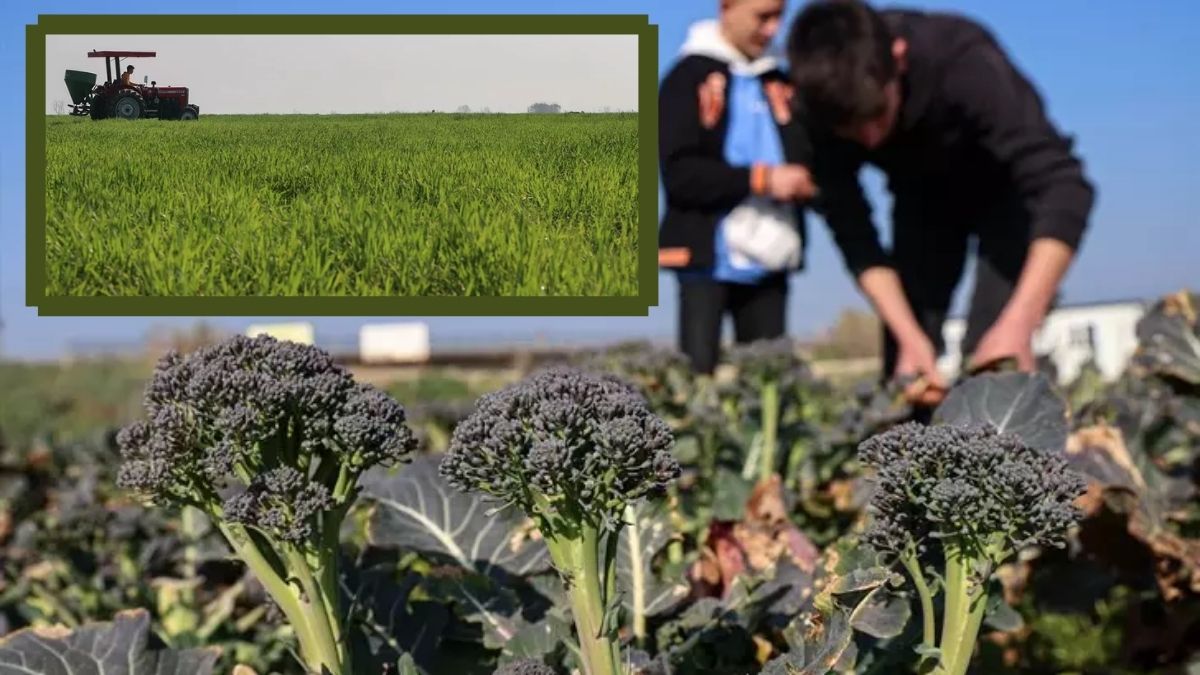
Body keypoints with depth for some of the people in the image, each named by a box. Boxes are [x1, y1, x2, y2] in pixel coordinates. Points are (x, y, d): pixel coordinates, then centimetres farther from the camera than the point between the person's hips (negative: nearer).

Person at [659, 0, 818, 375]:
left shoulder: (779, 83, 15)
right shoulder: (690, 76, -1)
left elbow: (802, 157, 21)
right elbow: (680, 173, -12)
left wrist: (803, 181, -2)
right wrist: (760, 178, -17)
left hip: (768, 259, 5)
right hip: (708, 257, -5)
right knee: (698, 372, -5)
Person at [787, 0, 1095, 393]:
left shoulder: (963, 63, -38)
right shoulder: (827, 107, -28)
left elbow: (1064, 187, -42)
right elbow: (851, 231, -21)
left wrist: (1019, 324, -52)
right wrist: (909, 335, -32)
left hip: (1003, 188, -3)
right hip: (922, 194, 3)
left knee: (996, 358, -17)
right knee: (904, 362, -5)